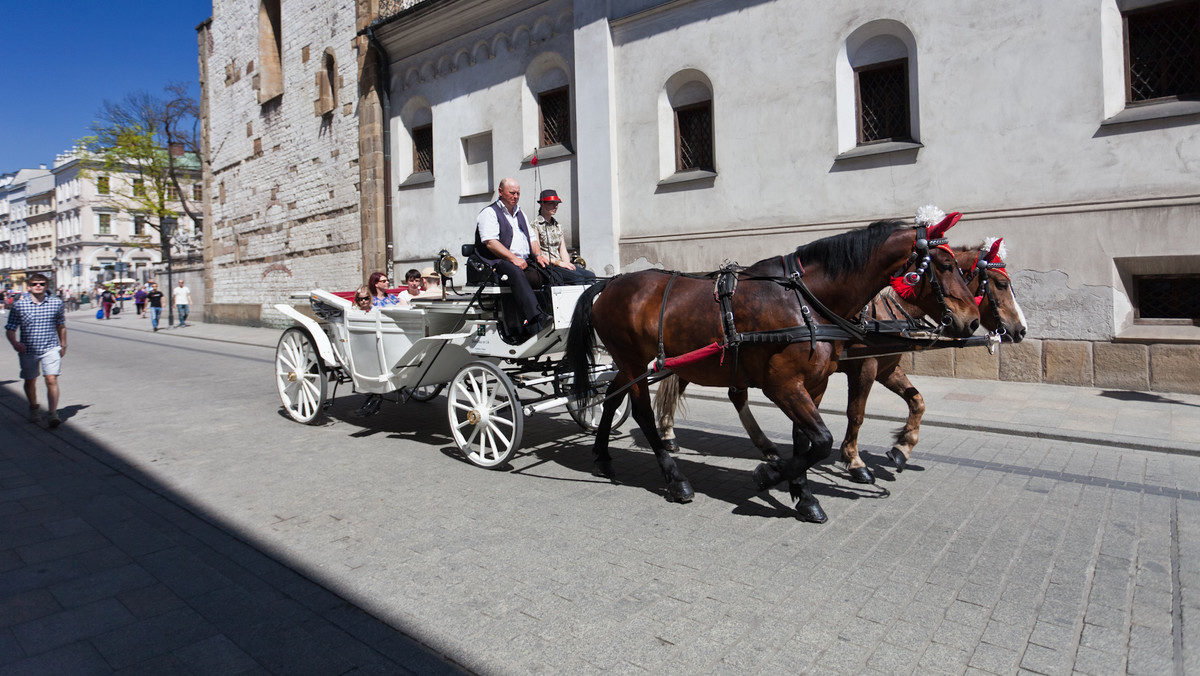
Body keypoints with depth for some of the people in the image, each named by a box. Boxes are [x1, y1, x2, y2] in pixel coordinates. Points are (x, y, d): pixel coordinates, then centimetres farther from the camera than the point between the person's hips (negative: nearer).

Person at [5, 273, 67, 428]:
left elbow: (61, 326, 13)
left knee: (52, 380, -13)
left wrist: (63, 345, 16)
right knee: (30, 381, 15)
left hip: (51, 348, -1)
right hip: (28, 350, 1)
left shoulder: (56, 302, 1)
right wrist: (15, 343, -19)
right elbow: (10, 329, 0)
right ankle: (33, 408, 39)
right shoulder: (19, 305, -3)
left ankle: (53, 414, -12)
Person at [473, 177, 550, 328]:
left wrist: (538, 255, 4)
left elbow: (532, 239, 26)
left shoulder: (520, 213, 28)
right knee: (516, 273, -40)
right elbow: (490, 243, -10)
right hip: (500, 262, -8)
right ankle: (536, 319, -55)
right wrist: (513, 259, -19)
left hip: (526, 262, 8)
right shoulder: (489, 212, 4)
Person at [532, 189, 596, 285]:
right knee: (577, 277, -30)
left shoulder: (558, 226, 23)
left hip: (560, 264, 7)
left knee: (590, 275, -20)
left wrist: (567, 264, -3)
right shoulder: (535, 225, 0)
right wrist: (557, 262, -16)